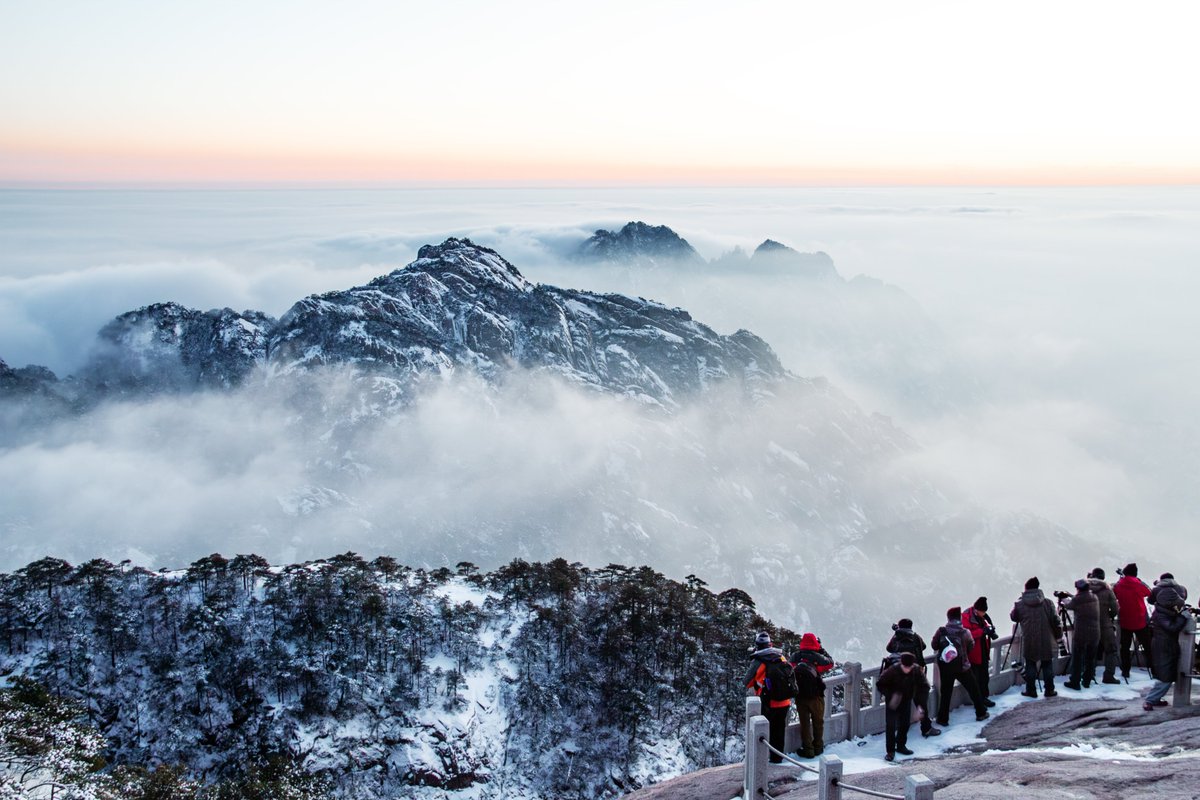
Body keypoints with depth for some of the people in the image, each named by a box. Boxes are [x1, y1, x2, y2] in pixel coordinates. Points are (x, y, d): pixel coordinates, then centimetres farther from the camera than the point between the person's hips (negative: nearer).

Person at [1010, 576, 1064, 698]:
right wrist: (1058, 635, 11)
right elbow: (1055, 621, -4)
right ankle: (1049, 690, 16)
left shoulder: (1019, 604, -8)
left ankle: (1031, 690, 13)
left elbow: (1013, 617, 11)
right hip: (1046, 642, 0)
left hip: (1029, 642, 0)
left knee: (1030, 665, 11)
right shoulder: (1047, 603, -7)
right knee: (1047, 665, 12)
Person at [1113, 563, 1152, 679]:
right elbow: (1149, 593, 6)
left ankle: (1125, 670, 11)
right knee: (1147, 646, 10)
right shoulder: (1139, 583, -12)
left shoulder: (1118, 585, -5)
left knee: (1125, 647, 10)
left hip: (1124, 621, 2)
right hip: (1141, 621, -2)